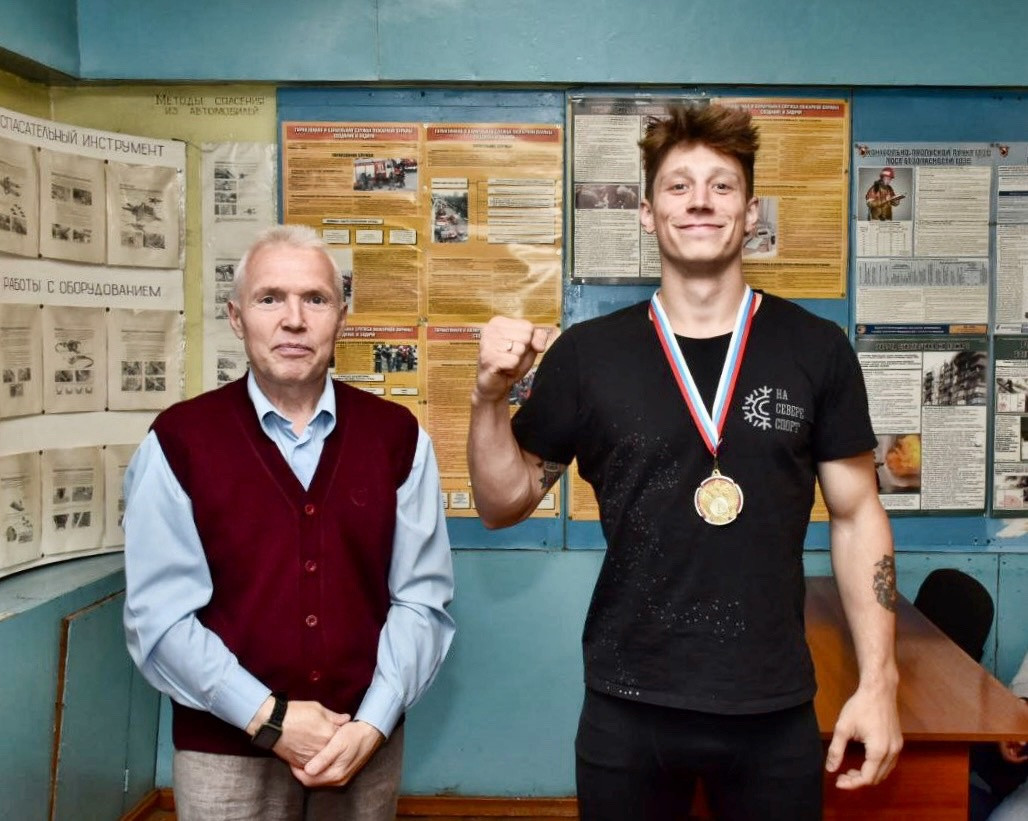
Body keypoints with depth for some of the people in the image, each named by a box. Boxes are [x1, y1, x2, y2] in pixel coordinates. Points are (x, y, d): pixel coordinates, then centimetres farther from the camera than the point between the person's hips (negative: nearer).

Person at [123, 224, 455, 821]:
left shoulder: (397, 437, -1)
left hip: (365, 746, 2)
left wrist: (372, 723, -12)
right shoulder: (178, 442, -7)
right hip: (225, 752, -1)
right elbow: (160, 615, -10)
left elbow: (421, 598, -3)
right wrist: (269, 718, -15)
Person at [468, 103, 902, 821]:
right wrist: (491, 395, -13)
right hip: (629, 708, 0)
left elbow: (857, 516, 3)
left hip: (776, 708, 1)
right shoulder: (587, 353, -3)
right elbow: (503, 506, 3)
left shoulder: (817, 349, -2)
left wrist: (878, 681, -1)